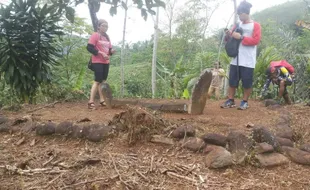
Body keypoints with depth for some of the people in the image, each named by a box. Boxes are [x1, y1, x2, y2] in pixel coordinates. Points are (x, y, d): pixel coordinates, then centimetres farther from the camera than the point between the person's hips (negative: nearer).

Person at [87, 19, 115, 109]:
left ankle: (102, 100, 16)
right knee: (98, 81, -11)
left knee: (103, 81, 10)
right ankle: (91, 102, -9)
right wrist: (101, 53, -20)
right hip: (97, 62, -8)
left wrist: (111, 51, -4)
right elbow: (89, 47, -15)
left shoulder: (107, 37, 16)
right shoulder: (95, 35, -7)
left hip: (106, 62, 8)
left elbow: (109, 49, 20)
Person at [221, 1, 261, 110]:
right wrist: (229, 36, -2)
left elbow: (256, 40, -10)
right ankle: (230, 100, 14)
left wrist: (241, 37, -16)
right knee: (232, 81, 5)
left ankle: (245, 101, 14)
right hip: (235, 59, 5)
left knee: (247, 82, 1)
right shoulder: (237, 25, 16)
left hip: (248, 61, -5)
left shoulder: (255, 25, 1)